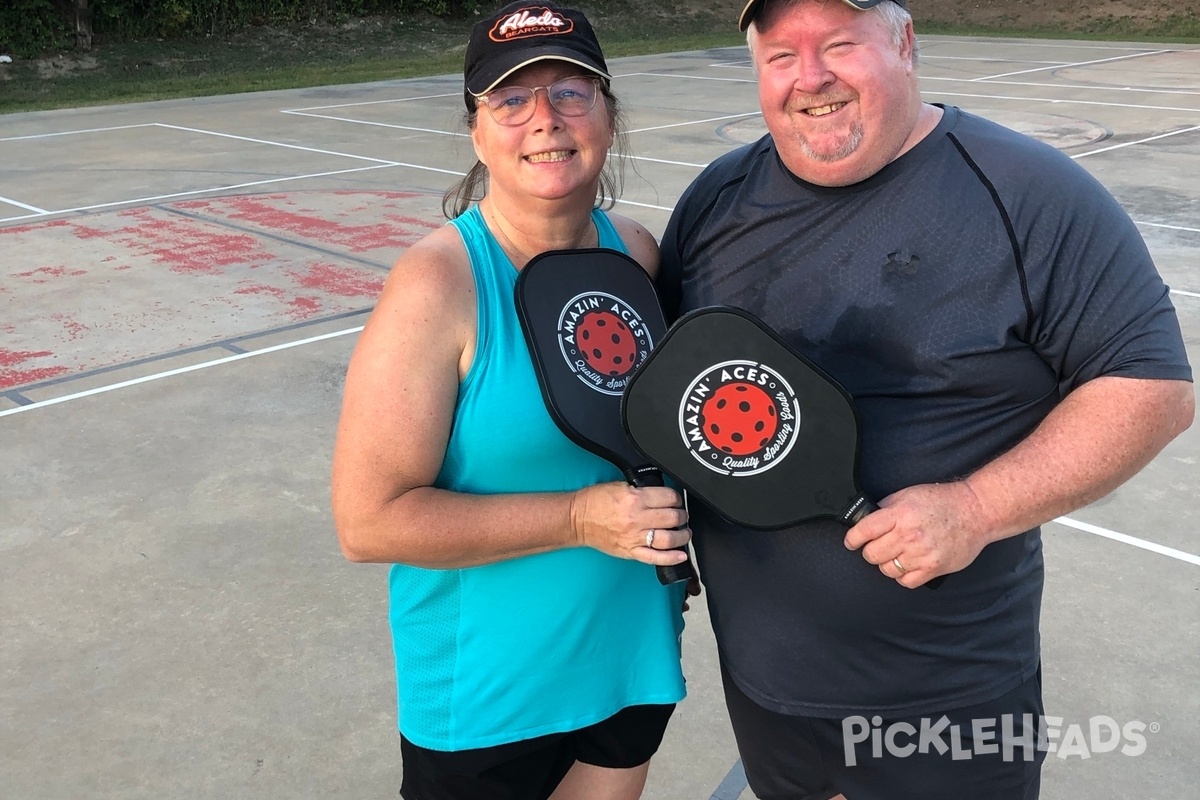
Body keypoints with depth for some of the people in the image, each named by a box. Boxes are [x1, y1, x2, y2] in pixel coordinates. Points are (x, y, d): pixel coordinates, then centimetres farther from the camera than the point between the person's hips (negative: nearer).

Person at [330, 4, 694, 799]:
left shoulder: (638, 252, -3)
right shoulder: (439, 283, -20)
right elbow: (369, 519, -22)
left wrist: (680, 526, -5)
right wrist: (579, 518, -25)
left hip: (633, 657, 6)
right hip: (487, 691, -5)